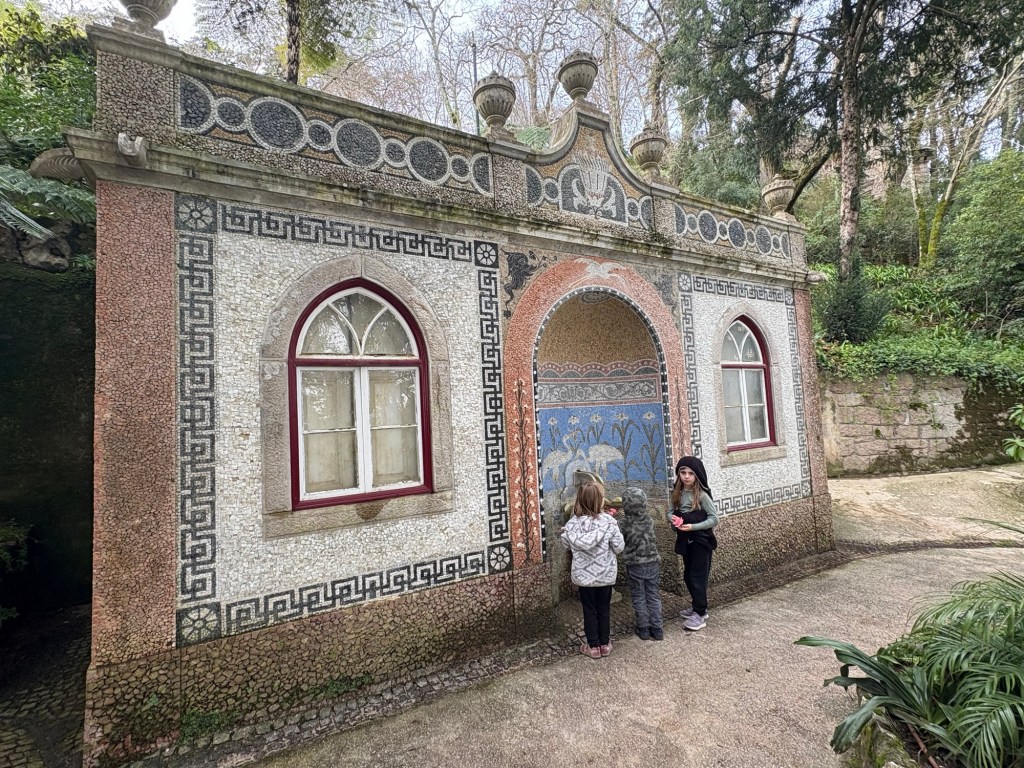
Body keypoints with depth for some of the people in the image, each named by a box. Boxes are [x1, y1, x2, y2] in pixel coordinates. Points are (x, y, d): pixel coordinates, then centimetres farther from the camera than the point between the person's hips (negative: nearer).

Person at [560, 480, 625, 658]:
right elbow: (619, 547, -10)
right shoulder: (608, 520, -16)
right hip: (605, 574, 0)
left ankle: (593, 646, 25)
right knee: (604, 609, 17)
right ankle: (605, 644, 30)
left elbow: (566, 544, -2)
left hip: (584, 575, 0)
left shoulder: (573, 522, -13)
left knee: (589, 610, 14)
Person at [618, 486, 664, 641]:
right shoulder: (649, 520, -7)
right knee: (653, 596, 15)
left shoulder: (623, 524, -19)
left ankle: (643, 629, 22)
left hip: (635, 566, -3)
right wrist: (627, 517, 16)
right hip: (653, 563, 3)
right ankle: (657, 629, 23)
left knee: (639, 598, 13)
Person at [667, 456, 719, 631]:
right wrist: (672, 518, -15)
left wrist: (693, 526, -23)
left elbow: (714, 518, -16)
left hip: (701, 540, -7)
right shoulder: (677, 493, 1)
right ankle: (698, 607, 34)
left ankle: (700, 615, 12)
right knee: (688, 576, 16)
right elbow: (671, 510, 8)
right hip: (685, 540, 7)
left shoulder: (702, 495, -17)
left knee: (697, 577, 0)